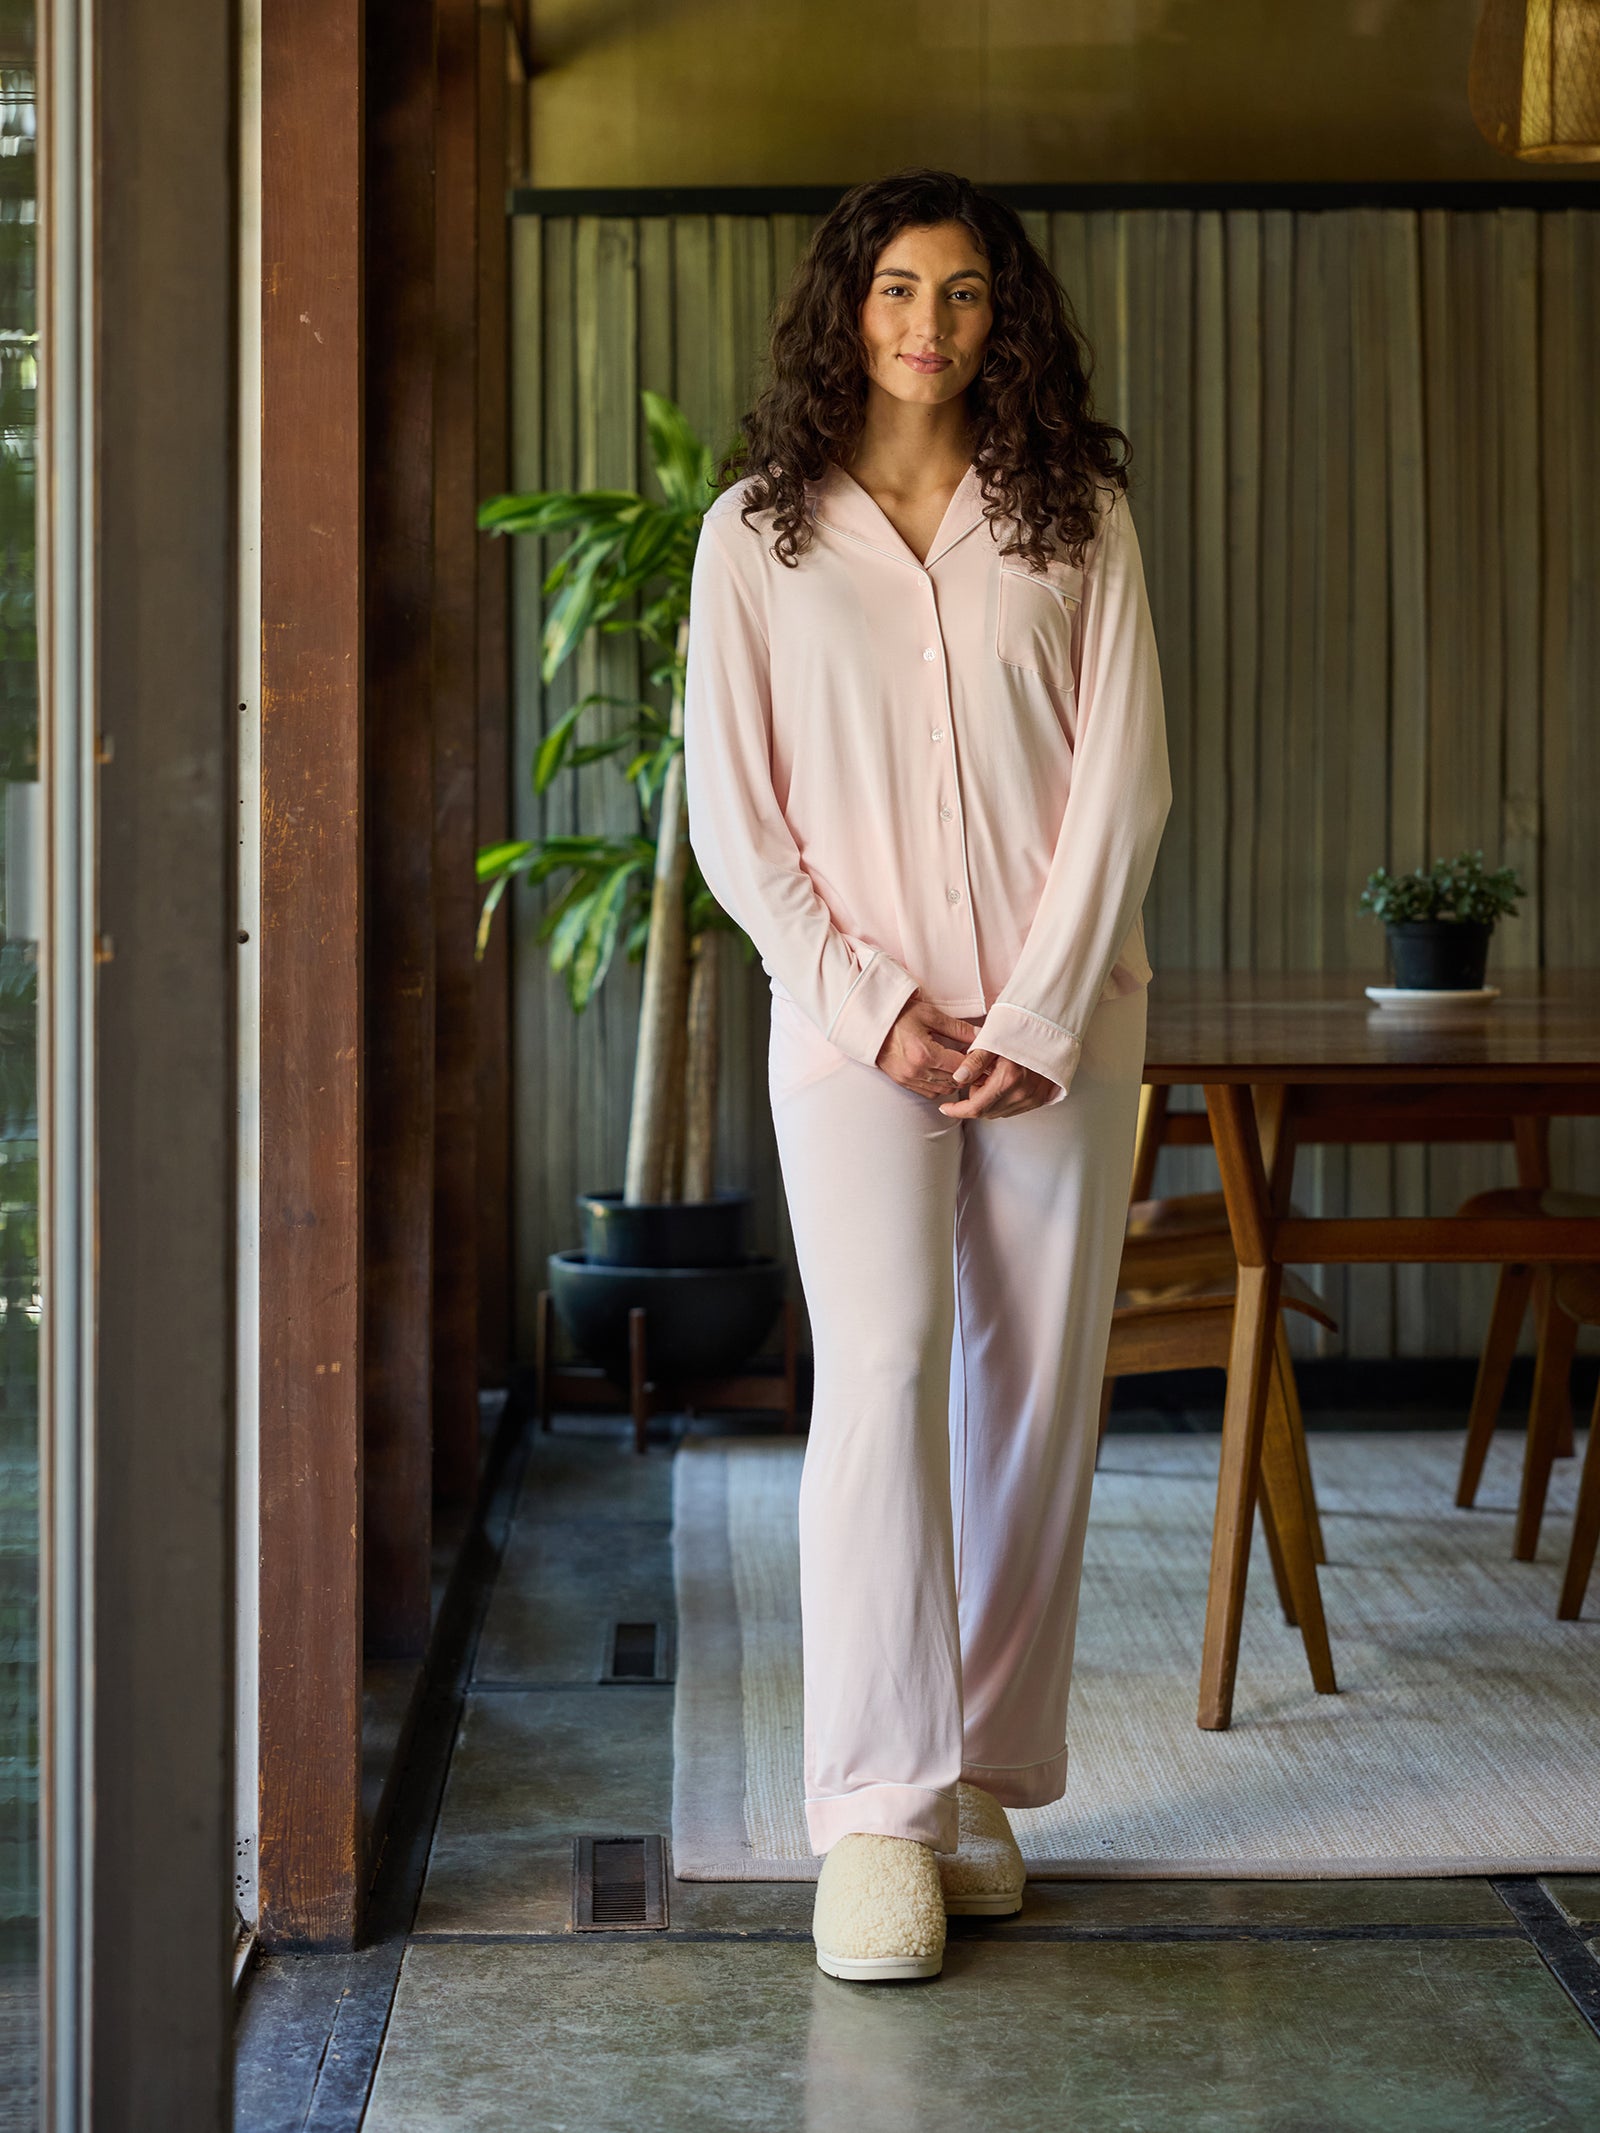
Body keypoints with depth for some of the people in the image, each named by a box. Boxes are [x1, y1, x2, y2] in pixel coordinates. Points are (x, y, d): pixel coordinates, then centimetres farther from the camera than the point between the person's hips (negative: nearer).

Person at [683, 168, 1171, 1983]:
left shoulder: (1074, 512, 7)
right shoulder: (758, 529, 6)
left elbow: (1122, 777, 2)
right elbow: (733, 814, 2)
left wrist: (1040, 1015, -8)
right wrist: (870, 1004, -8)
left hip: (1061, 1016, 2)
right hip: (853, 1013, -1)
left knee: (1035, 1390, 3)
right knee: (882, 1374, -13)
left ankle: (985, 1779, 15)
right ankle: (880, 1815, -10)